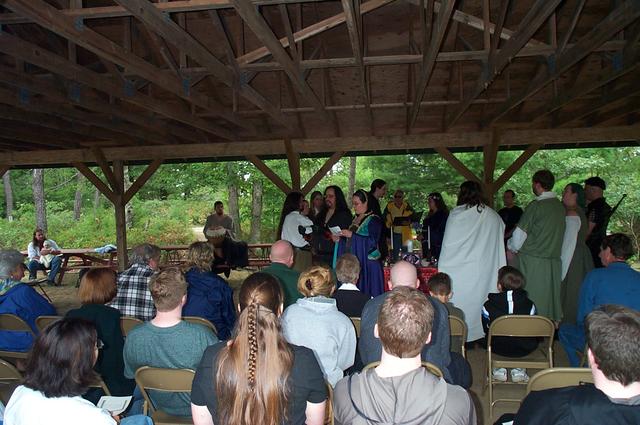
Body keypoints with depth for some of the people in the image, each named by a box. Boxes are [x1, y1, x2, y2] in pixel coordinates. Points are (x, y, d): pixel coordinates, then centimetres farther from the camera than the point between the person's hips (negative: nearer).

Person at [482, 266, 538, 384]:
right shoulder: (529, 305, -12)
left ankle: (498, 369, 20)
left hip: (498, 349, -1)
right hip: (523, 350, 1)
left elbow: (486, 330, 0)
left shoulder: (488, 306, -16)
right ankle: (518, 369, 22)